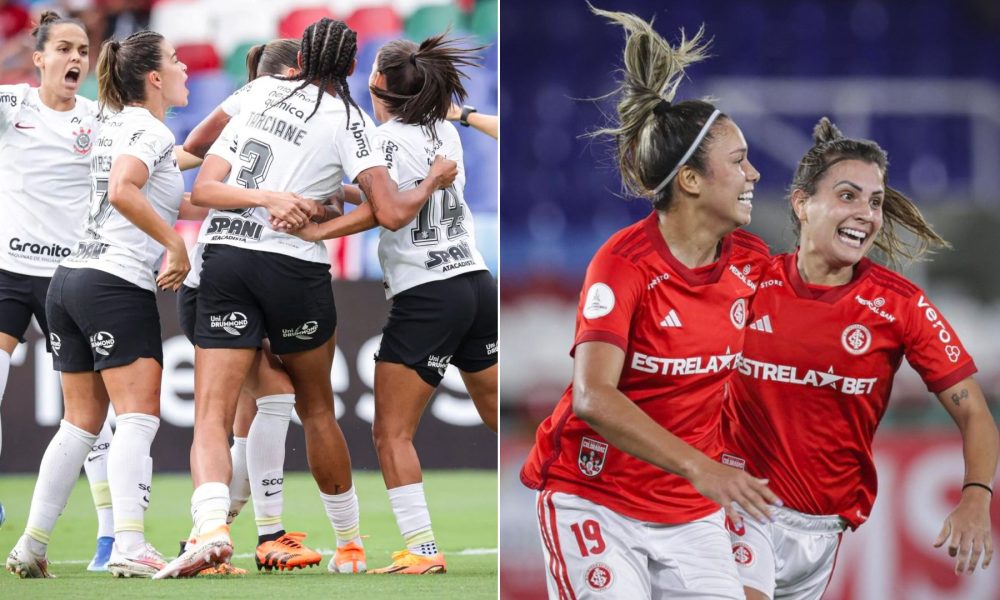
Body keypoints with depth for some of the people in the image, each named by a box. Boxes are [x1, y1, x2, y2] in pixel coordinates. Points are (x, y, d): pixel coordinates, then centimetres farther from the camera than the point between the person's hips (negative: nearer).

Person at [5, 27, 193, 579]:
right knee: (138, 416, -10)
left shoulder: (116, 126, 18)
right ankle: (129, 547, -23)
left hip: (71, 279, 9)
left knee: (81, 422, 11)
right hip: (119, 285, -9)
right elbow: (123, 192, -25)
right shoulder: (149, 131, -8)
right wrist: (178, 246, -20)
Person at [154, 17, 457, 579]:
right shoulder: (346, 119, -1)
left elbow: (204, 189, 3)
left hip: (224, 258, 1)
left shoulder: (256, 92, 10)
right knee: (317, 409, 18)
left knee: (212, 414, -6)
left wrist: (266, 197, -6)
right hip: (296, 269, -1)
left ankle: (211, 524, -33)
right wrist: (434, 182, 9)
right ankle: (351, 543, 28)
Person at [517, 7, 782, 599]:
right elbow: (593, 397, -28)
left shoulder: (751, 260, 1)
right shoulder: (624, 261, -17)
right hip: (594, 500, -6)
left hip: (692, 512, 6)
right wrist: (699, 467, -36)